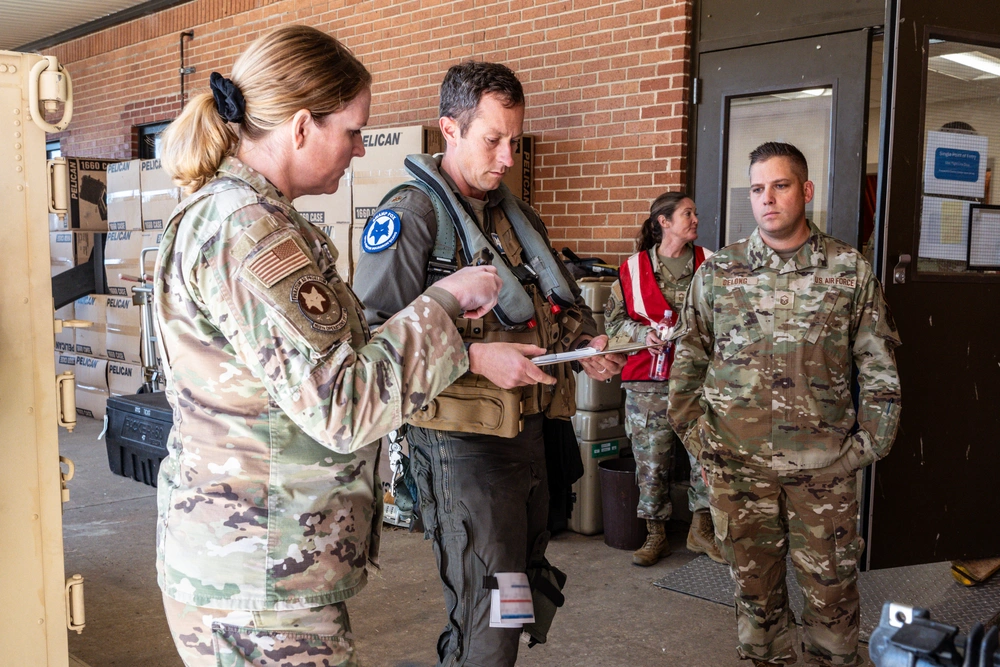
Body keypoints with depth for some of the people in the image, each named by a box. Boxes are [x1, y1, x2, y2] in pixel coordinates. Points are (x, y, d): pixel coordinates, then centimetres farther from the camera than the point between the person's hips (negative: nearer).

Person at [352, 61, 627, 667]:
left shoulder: (518, 215, 16)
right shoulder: (413, 212, -9)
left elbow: (564, 304, 27)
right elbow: (374, 332, -20)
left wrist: (588, 343, 5)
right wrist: (475, 357, -26)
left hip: (530, 430, 8)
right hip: (464, 440, -8)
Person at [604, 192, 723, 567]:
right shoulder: (633, 269, 4)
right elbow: (613, 320, 9)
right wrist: (643, 333, -8)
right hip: (649, 381, -1)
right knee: (651, 461, 4)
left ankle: (701, 530, 18)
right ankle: (656, 536, 19)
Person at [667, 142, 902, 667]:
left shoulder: (850, 270, 1)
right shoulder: (717, 271, 3)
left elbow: (880, 367, 4)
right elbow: (688, 358, 8)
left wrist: (869, 442, 0)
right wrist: (692, 430, 3)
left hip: (824, 465, -1)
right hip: (735, 463, 1)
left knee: (830, 586, 9)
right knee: (754, 583, 13)